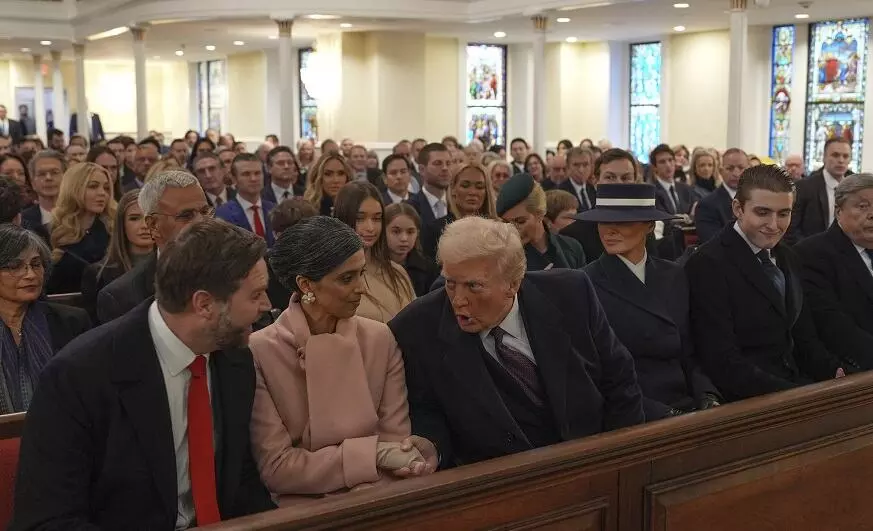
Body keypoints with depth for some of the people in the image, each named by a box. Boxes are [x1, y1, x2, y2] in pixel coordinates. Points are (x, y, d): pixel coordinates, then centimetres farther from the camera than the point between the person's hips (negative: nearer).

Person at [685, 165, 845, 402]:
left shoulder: (787, 257, 12)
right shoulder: (708, 265, -14)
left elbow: (803, 336, 17)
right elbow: (723, 363, -18)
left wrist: (835, 373, -2)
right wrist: (793, 396, -24)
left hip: (796, 383, 8)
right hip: (746, 400, -7)